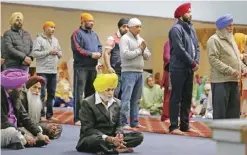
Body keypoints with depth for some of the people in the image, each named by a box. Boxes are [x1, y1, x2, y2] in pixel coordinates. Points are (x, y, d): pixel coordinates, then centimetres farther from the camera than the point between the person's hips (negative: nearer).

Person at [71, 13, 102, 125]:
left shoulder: (94, 34, 18)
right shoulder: (77, 33, -5)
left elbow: (99, 46, 18)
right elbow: (77, 49, -15)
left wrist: (99, 53, -5)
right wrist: (91, 54, -17)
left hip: (93, 67, 7)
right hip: (81, 67, -7)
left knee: (90, 92, 12)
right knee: (79, 93, -8)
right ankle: (77, 118, -6)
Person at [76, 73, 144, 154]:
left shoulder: (117, 103, 11)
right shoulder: (87, 103, -7)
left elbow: (118, 125, 11)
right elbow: (88, 129, -14)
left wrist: (119, 134, -16)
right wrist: (108, 139, -27)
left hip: (112, 138, 7)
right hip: (91, 138, -6)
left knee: (139, 136, -14)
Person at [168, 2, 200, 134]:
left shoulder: (191, 28, 15)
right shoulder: (176, 29, -11)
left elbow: (197, 47, 14)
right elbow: (180, 50, -18)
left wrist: (197, 62, -3)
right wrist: (193, 63, -12)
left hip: (189, 69, 8)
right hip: (178, 69, -8)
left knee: (187, 98, 11)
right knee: (176, 98, -5)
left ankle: (185, 125, 18)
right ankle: (174, 126, -1)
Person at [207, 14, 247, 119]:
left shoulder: (230, 39, 21)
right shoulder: (214, 40, -8)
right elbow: (213, 60, -18)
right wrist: (230, 70, -21)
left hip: (234, 81, 9)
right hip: (221, 81, -9)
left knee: (234, 111, 10)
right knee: (220, 112, -5)